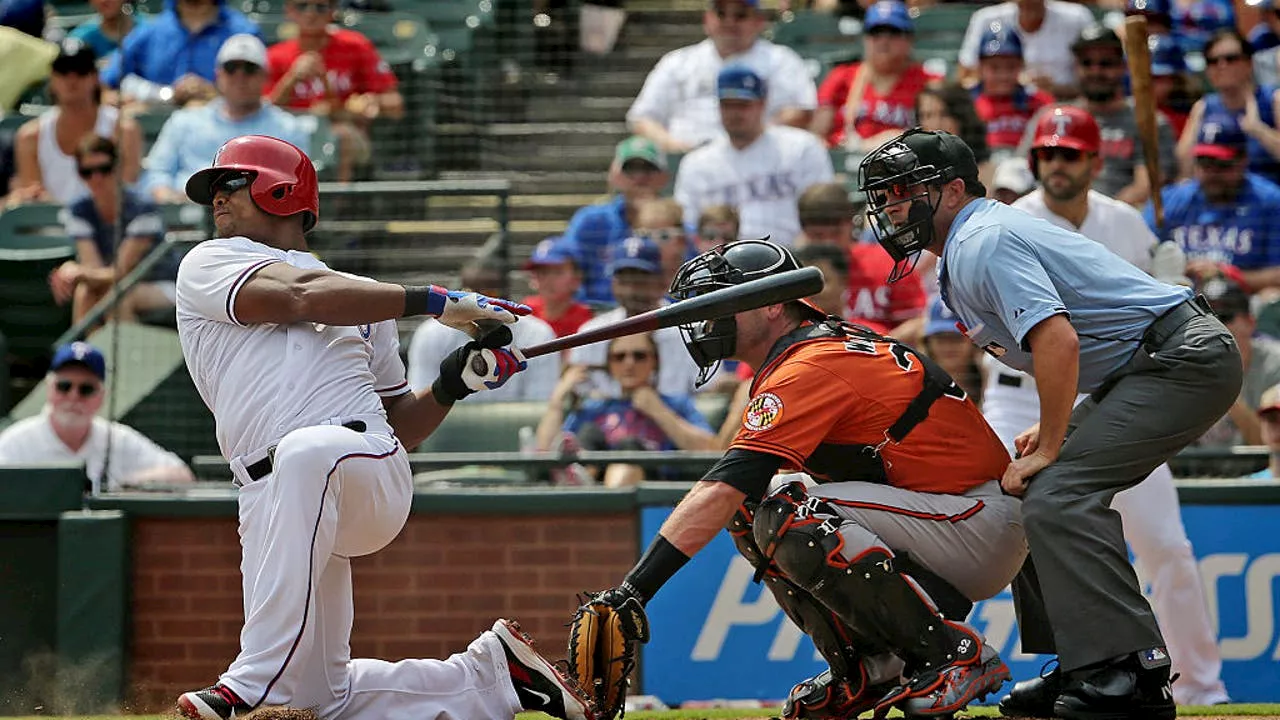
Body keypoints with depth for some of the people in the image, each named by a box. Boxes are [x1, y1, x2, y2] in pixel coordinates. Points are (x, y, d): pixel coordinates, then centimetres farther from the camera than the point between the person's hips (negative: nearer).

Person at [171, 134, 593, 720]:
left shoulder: (360, 299, 29)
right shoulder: (208, 265, 18)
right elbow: (298, 297, -1)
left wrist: (455, 382, 10)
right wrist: (434, 302, -6)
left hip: (370, 466, -1)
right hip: (273, 500, 1)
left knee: (307, 451, -39)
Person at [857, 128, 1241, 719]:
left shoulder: (983, 243, -14)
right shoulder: (963, 252, 18)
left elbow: (1058, 341, -26)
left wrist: (1048, 448, -19)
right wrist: (1051, 429, 12)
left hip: (1183, 356, -11)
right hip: (1135, 370, 11)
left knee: (1055, 493, -22)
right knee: (1027, 492, 11)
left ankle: (1131, 673, -26)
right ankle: (1079, 669, 11)